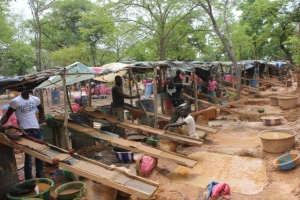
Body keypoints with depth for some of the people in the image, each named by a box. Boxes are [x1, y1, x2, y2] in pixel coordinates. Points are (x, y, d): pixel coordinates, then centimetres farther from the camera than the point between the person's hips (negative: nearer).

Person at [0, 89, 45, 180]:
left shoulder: (35, 99, 3)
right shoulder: (15, 101, -11)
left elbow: (41, 110, 22)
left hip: (37, 130, 6)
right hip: (26, 132, -5)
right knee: (28, 157, 0)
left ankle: (40, 177, 31)